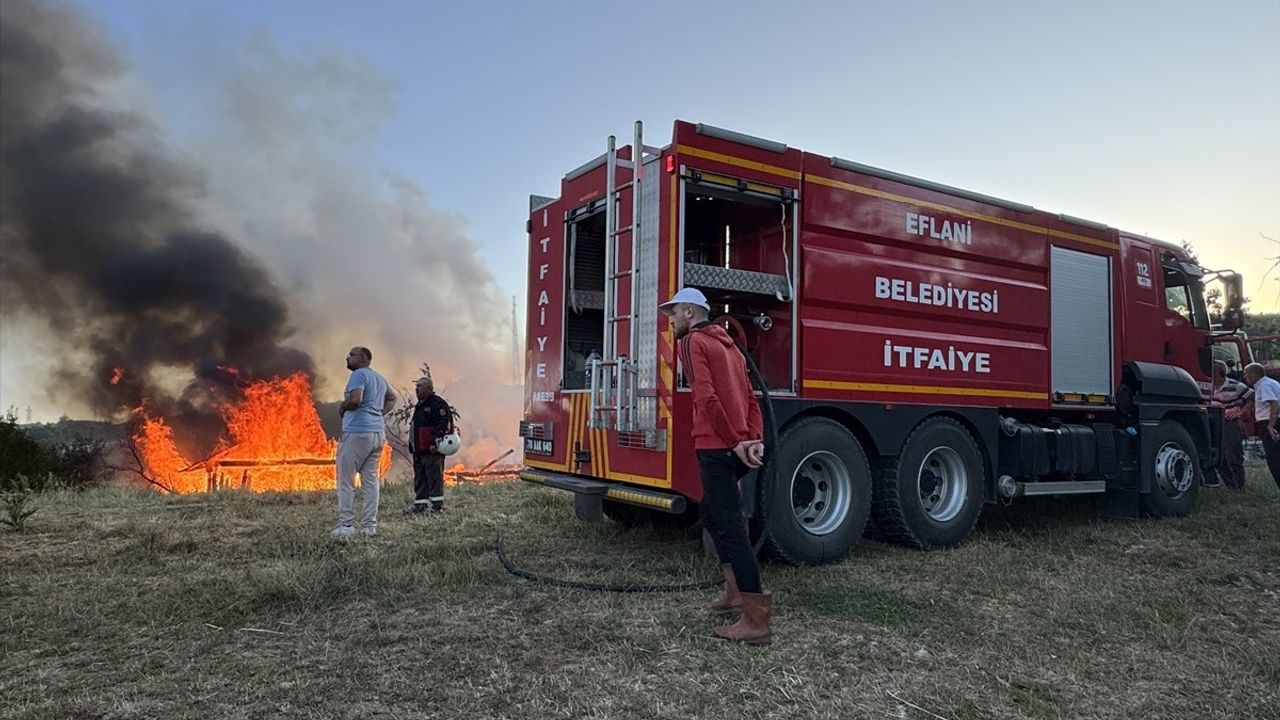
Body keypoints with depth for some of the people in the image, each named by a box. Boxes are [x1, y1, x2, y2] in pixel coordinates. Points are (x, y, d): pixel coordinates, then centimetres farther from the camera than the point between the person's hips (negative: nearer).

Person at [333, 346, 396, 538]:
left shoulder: (359, 375, -7)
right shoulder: (380, 378, 20)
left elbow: (355, 399, -21)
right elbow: (392, 398, 32)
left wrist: (342, 408, -3)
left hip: (357, 432, -8)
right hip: (378, 433, 8)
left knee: (346, 481, -2)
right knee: (370, 480, 8)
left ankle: (346, 525, -4)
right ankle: (370, 526, 7)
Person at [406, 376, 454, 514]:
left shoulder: (437, 404, -11)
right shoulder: (420, 405, 21)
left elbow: (444, 424, -20)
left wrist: (435, 442, -24)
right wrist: (413, 448, 23)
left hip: (432, 450, -10)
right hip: (419, 451, 10)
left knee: (434, 477, -7)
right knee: (419, 479, 11)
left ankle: (437, 505, -4)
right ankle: (420, 505, 17)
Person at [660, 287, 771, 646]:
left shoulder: (693, 341, -3)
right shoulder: (728, 345, 24)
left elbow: (707, 397, -16)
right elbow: (750, 397, 15)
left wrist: (735, 441, -14)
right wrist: (755, 439, 3)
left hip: (717, 447, -9)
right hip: (739, 446, 9)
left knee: (730, 526, -8)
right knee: (711, 511, 24)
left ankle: (757, 620, -7)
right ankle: (736, 592, 25)